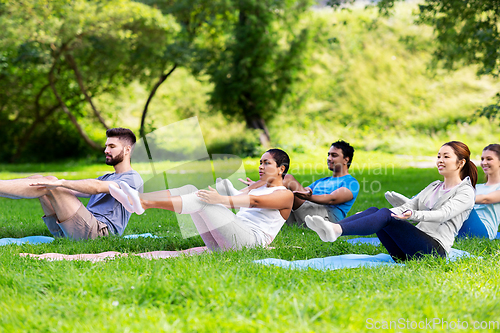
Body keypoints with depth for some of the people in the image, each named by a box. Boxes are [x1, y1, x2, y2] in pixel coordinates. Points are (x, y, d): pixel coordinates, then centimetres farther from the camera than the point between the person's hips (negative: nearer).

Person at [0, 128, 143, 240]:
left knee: (51, 185, -21)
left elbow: (97, 187, -16)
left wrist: (60, 183, -24)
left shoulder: (133, 179, 1)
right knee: (39, 179, -4)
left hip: (99, 230, -8)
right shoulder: (106, 178, 33)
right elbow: (76, 191, 25)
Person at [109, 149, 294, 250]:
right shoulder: (258, 189, 34)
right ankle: (137, 200, -25)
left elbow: (255, 202, -13)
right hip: (219, 244, 8)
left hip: (251, 240, -8)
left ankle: (145, 204, -41)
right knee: (190, 189, -6)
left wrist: (221, 199, -27)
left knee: (204, 200, -27)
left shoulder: (285, 195, 5)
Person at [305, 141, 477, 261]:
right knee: (374, 210, -14)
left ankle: (337, 230, -50)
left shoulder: (465, 192, 2)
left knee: (385, 215, -28)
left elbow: (443, 213, -16)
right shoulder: (434, 187, 27)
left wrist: (413, 215, -32)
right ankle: (334, 228, -36)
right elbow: (408, 207, 18)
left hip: (434, 249, -7)